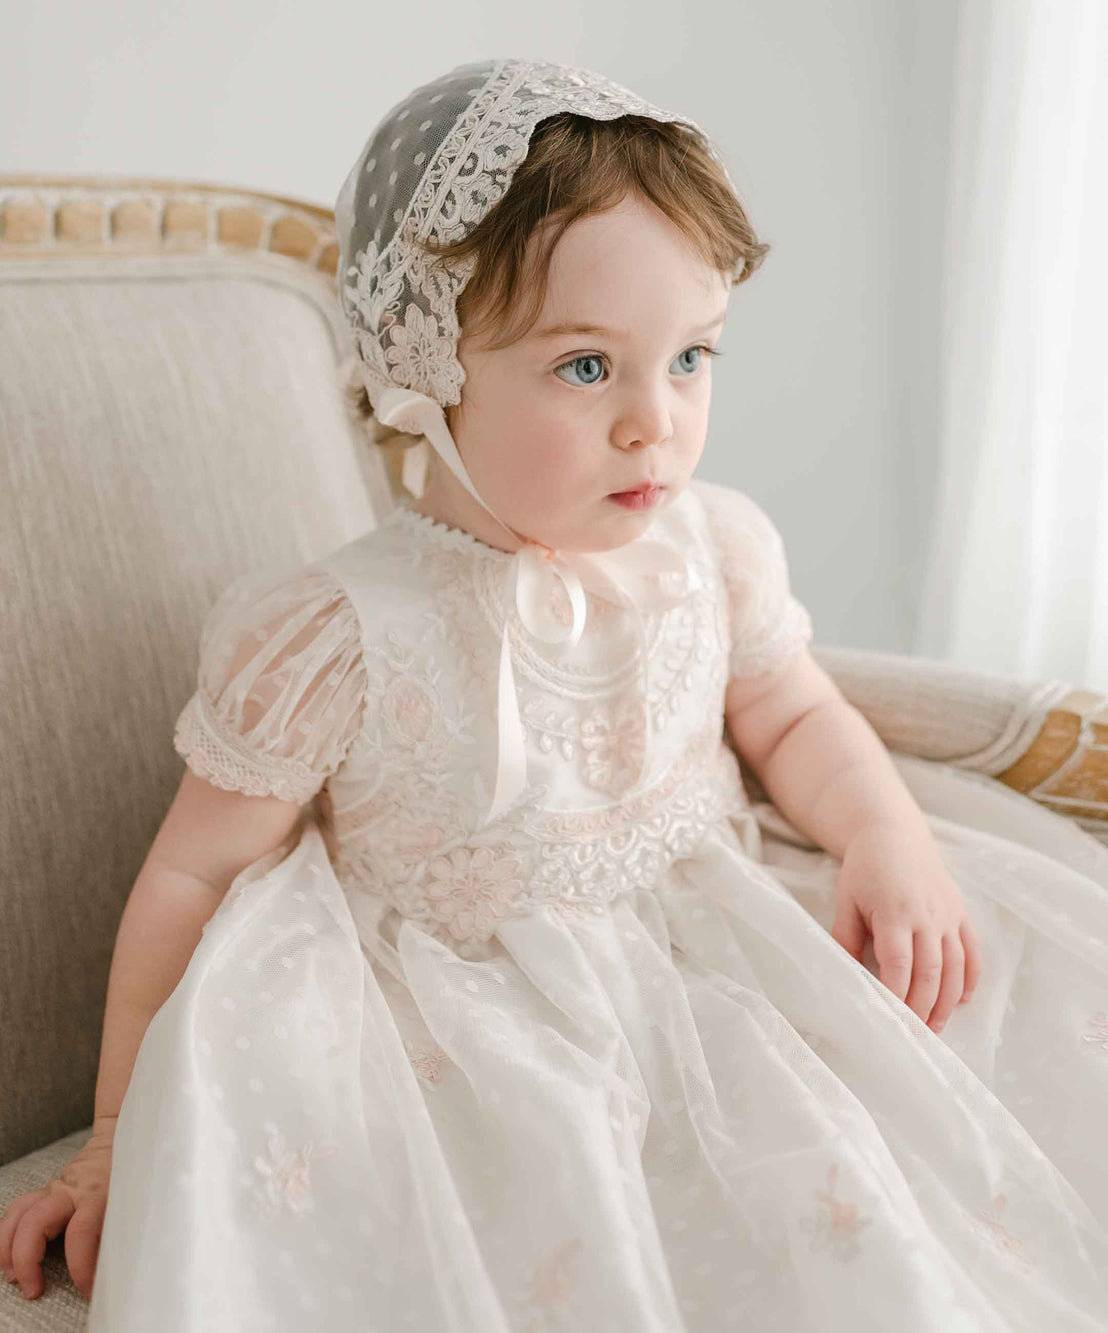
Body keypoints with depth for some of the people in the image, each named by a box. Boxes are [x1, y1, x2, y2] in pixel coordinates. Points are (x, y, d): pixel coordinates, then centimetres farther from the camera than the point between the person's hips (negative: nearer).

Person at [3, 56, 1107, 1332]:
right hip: (489, 1054, -4)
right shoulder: (336, 641, -17)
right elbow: (197, 871, -7)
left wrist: (890, 836, -8)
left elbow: (794, 720, 13)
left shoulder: (714, 548, -3)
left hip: (727, 952, 5)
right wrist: (127, 1131, 0)